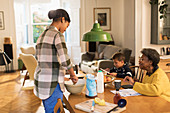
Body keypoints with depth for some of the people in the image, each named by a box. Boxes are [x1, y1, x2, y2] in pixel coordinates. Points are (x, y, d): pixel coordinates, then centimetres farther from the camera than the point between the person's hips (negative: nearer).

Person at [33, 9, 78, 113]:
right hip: (52, 84, -9)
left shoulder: (42, 35, 14)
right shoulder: (57, 35, -13)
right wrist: (73, 75, -2)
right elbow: (65, 61, -20)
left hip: (40, 79, 9)